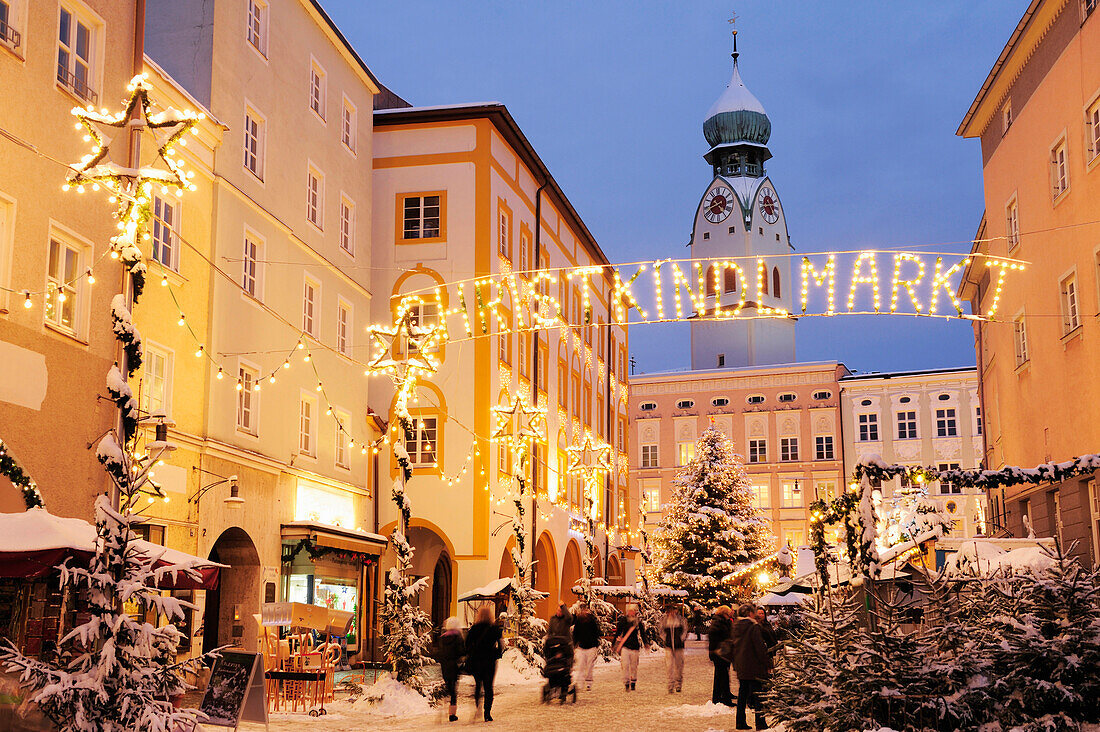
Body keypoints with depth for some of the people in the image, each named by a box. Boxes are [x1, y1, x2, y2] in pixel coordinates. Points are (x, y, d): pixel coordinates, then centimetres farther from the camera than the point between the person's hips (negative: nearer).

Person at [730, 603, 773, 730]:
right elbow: (760, 647, -16)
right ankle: (760, 723, -2)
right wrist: (768, 664, -8)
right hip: (754, 666, -7)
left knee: (742, 694, 13)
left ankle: (741, 722, 14)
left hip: (740, 667, 7)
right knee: (757, 694, -2)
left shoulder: (735, 627, 8)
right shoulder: (753, 627, -15)